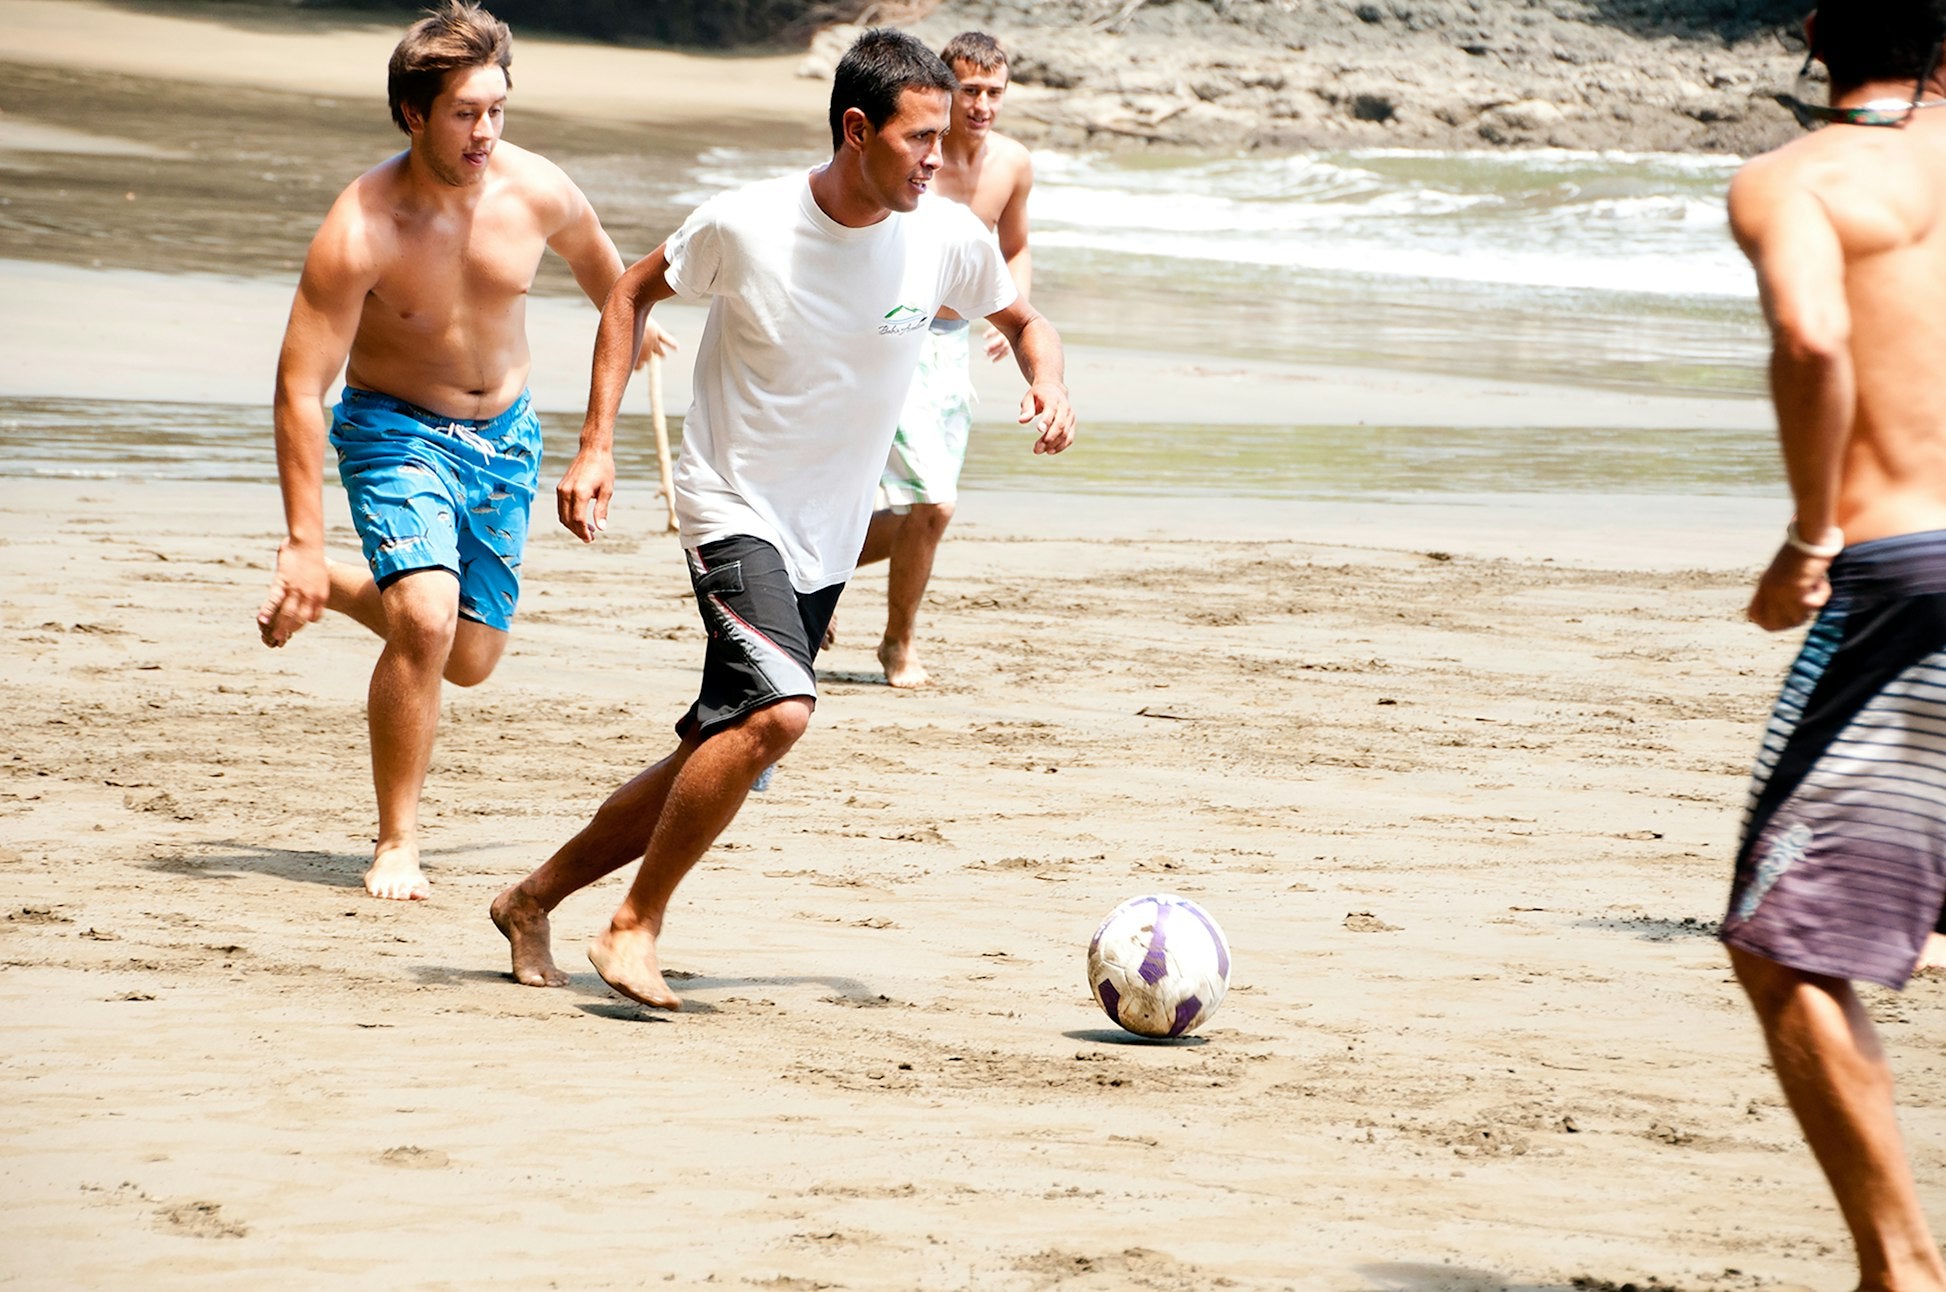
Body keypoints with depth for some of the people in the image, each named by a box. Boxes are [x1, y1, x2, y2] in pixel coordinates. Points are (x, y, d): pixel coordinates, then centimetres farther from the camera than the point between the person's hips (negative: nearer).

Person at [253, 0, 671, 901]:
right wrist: (302, 541, -26)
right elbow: (299, 387, -23)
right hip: (396, 429, -5)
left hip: (505, 434, 5)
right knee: (425, 624, -25)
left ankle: (329, 593, 38)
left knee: (471, 658, 9)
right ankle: (397, 845, -9)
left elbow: (593, 255, 13)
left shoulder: (536, 191, -13)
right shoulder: (361, 229, -25)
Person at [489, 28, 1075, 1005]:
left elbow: (1023, 319, 15)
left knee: (718, 759, 8)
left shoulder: (949, 240, -5)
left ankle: (534, 898, 26)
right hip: (733, 510, -6)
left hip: (827, 544, 6)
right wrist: (597, 443, -5)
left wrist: (1047, 382, -8)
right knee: (779, 710, -28)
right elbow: (633, 294, 3)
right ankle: (633, 926, -14)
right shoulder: (743, 225, -14)